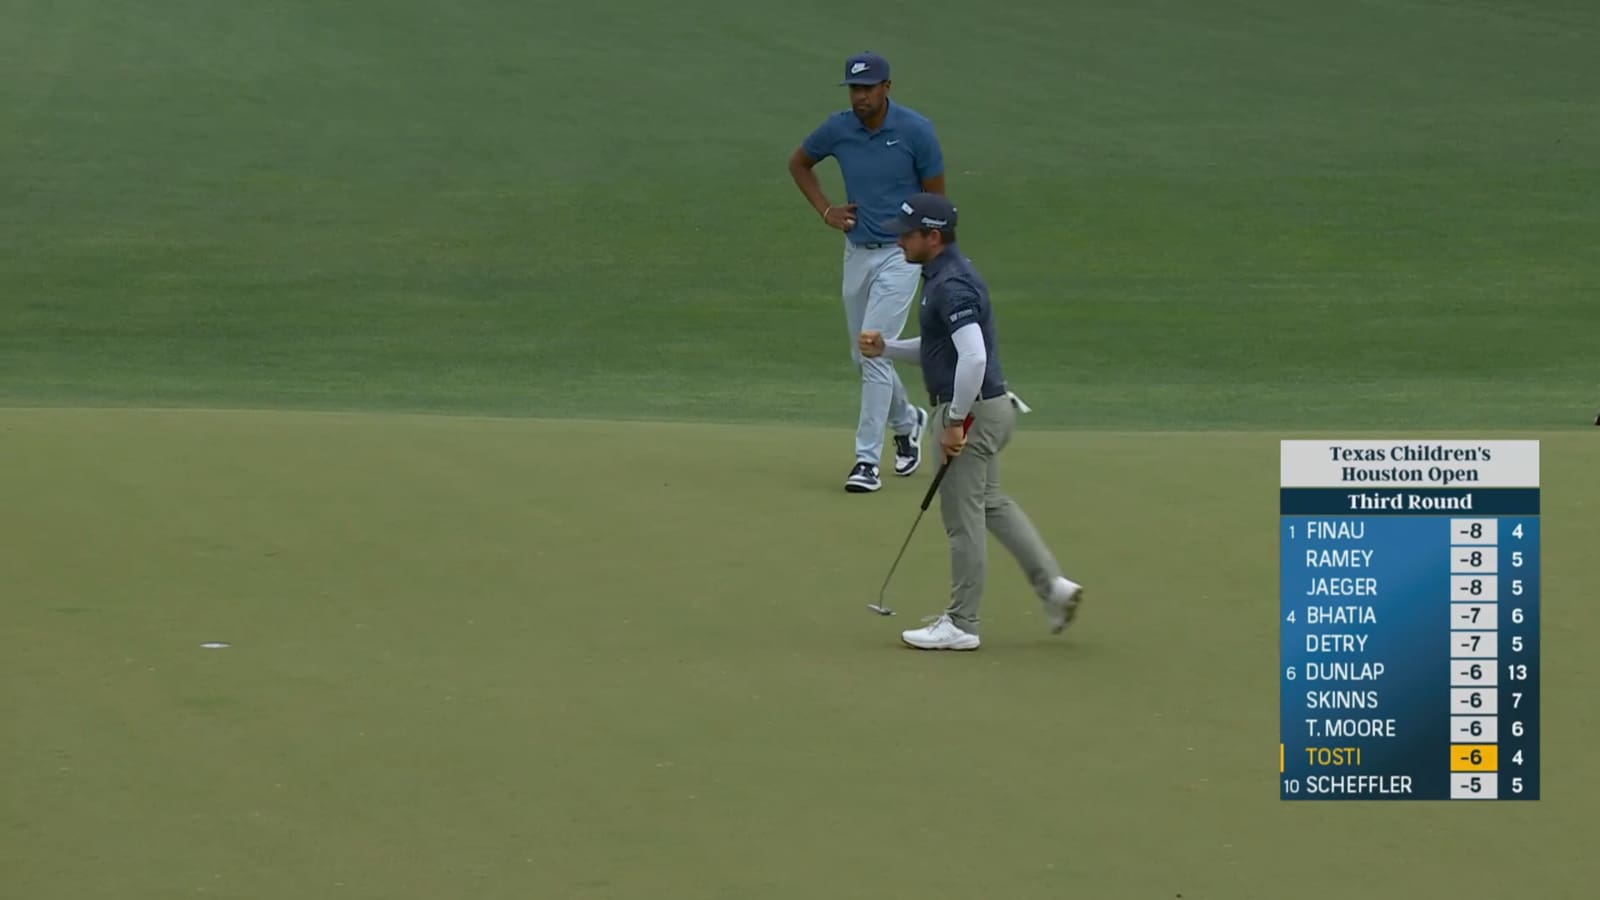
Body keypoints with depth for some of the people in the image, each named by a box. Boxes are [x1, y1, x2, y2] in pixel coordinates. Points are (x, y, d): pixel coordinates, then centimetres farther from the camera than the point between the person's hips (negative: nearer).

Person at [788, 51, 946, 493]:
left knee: (875, 353, -13)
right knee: (863, 357, 14)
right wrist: (826, 211, 4)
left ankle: (867, 460, -10)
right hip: (856, 253, 5)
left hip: (900, 254, -5)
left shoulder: (916, 130, -14)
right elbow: (799, 163, 15)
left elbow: (935, 198, -6)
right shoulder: (837, 128, -4)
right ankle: (907, 421, 41)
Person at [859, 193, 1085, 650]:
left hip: (972, 410, -11)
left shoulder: (952, 285, -21)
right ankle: (1052, 584, 22)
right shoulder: (943, 276, 11)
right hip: (985, 408, 11)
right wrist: (885, 347, 8)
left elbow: (973, 357, -30)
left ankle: (961, 625, 8)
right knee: (990, 504, 21)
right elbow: (938, 349, 22)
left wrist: (955, 420, -24)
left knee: (962, 516, -1)